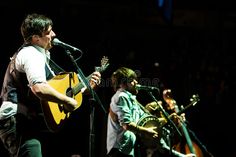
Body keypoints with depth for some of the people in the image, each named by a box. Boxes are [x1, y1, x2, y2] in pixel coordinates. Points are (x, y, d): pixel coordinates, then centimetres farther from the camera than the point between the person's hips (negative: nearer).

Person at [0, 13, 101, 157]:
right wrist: (69, 101, -18)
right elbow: (39, 89, -30)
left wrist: (87, 87, 19)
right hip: (18, 124, -11)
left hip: (26, 123, 11)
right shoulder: (32, 54, -12)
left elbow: (56, 88, 26)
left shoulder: (40, 56, 22)